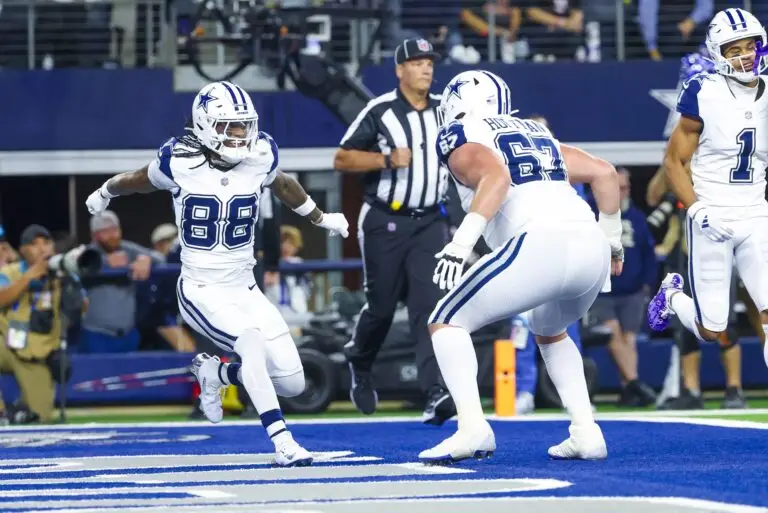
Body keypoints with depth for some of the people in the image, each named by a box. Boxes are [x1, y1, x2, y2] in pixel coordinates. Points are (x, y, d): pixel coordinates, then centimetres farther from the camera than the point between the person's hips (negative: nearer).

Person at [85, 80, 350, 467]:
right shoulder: (181, 162, -13)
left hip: (245, 289, 5)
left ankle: (215, 373, 23)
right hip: (200, 291, -5)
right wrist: (104, 193, 29)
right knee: (251, 338, -33)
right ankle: (282, 443, -29)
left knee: (292, 383, -3)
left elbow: (284, 186, 19)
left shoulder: (259, 158, -5)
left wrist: (321, 219, 34)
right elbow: (139, 180, 10)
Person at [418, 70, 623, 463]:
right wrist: (611, 237, 40)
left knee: (448, 322, 6)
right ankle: (586, 432, 18)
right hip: (592, 247, 7)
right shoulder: (536, 134, 31)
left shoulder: (461, 140, 10)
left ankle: (472, 427, -13)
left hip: (541, 245, -7)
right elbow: (604, 173, 28)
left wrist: (461, 242, -20)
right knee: (549, 332, 34)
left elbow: (496, 175, -12)